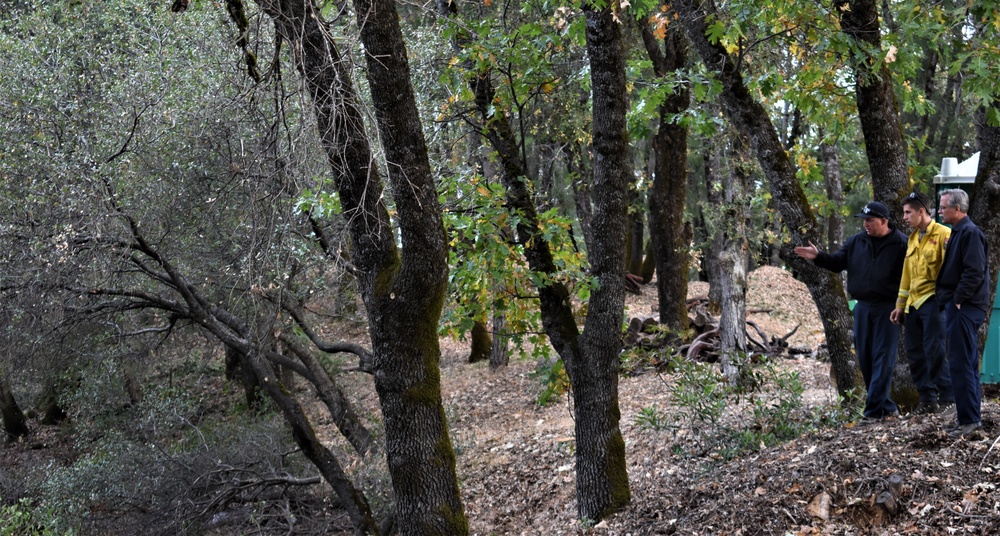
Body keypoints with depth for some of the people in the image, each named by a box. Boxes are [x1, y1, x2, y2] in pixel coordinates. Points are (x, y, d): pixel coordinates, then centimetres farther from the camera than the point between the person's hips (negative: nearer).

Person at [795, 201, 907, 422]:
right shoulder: (856, 242, 9)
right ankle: (886, 406, 20)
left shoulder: (901, 244, -7)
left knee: (883, 357, -6)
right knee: (865, 357, 9)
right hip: (862, 306, 6)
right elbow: (838, 262, 12)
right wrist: (818, 256, -3)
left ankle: (874, 409, -8)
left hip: (887, 308, -6)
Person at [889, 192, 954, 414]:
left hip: (933, 301, -8)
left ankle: (947, 397, 2)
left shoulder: (943, 235, -7)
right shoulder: (912, 239, 18)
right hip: (913, 303, 8)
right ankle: (927, 399, 14)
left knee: (934, 350, -9)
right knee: (914, 352, 7)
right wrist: (900, 306, 20)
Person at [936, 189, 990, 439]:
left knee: (961, 364, -9)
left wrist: (957, 300, -18)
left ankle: (969, 419, -5)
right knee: (966, 364, 14)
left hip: (964, 308, -11)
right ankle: (970, 416, 21)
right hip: (957, 306, 11)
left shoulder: (970, 233, -14)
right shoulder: (958, 232, 17)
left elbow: (974, 271, -22)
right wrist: (948, 300, 15)